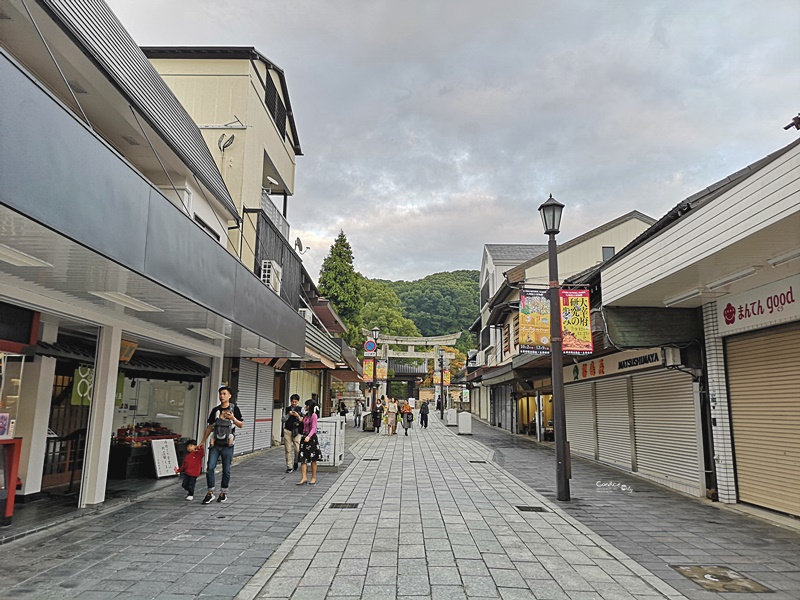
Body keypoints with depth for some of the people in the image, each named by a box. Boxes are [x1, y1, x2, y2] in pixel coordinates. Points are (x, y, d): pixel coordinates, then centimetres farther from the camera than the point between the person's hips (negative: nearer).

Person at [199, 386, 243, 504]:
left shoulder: (234, 409, 0)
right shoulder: (215, 410, 8)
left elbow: (241, 425, 0)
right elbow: (210, 427, 14)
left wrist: (233, 418, -19)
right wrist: (203, 441, 12)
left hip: (227, 445, -2)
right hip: (215, 444, 2)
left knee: (226, 470, 5)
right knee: (210, 468, -5)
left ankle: (223, 493, 17)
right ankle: (210, 493, 6)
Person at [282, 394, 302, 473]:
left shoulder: (300, 409, 3)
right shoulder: (287, 409, 10)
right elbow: (284, 419, 7)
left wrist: (298, 416, -17)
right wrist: (288, 414, -9)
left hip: (296, 431, -2)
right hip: (287, 430, 2)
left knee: (297, 449, -7)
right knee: (288, 449, 1)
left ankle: (296, 462, 20)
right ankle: (289, 467, 8)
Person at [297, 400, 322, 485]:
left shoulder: (313, 415, -13)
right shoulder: (306, 415, 11)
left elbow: (314, 428, -19)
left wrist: (309, 437, -31)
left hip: (311, 438, -8)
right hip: (304, 437, 8)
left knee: (313, 459, 4)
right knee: (303, 459, 1)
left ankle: (313, 478, 14)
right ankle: (304, 478, 1)